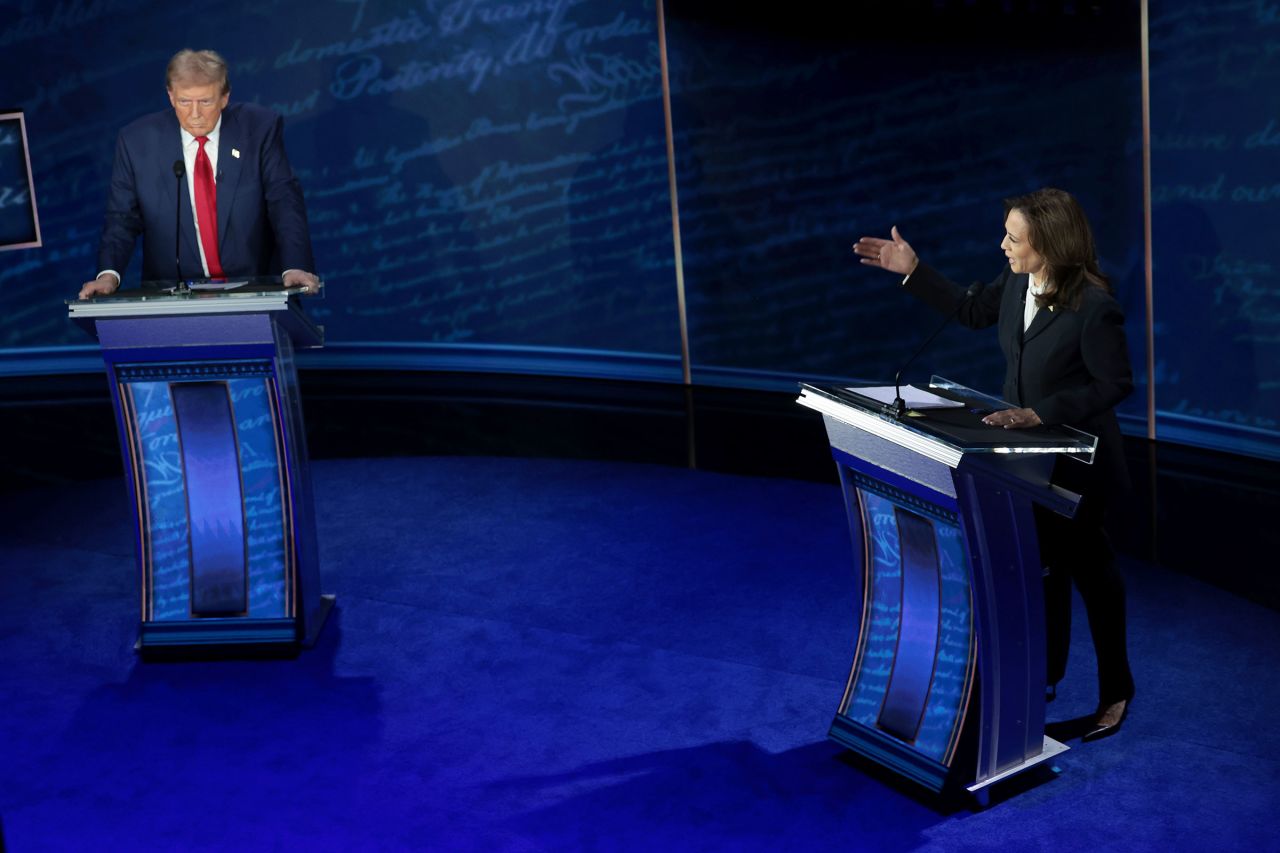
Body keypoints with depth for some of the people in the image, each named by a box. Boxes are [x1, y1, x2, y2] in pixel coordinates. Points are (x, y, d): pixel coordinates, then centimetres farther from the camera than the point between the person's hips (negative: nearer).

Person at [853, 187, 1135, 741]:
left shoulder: (1093, 307, -29)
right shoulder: (1017, 280, -7)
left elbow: (1115, 384, -23)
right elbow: (975, 312, 11)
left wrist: (1041, 413, -29)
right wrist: (913, 271, 6)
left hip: (1076, 462, -7)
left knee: (1089, 569, 9)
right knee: (1043, 566, 19)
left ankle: (1116, 692, 29)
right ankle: (1046, 675, 36)